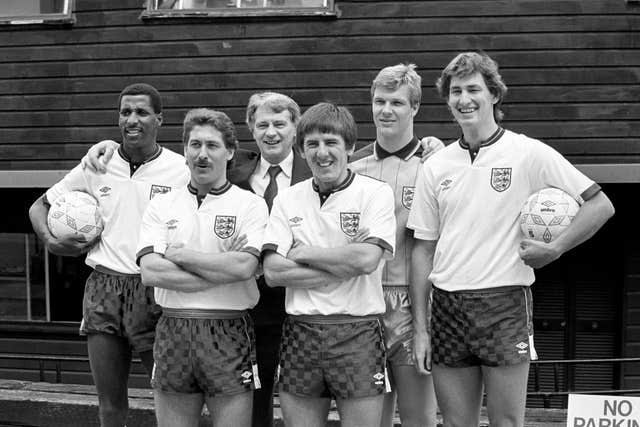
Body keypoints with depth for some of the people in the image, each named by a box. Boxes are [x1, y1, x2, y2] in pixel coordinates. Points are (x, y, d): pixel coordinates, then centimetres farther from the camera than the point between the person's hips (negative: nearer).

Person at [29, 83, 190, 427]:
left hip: (153, 295, -3)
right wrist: (50, 240, -1)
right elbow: (39, 207, 19)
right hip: (102, 290, 3)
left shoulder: (181, 171, -3)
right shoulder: (95, 166, 7)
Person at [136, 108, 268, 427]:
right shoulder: (161, 206, 8)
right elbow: (150, 272, -7)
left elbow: (244, 266, -16)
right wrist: (221, 271, -11)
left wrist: (180, 255, -8)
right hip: (172, 333, 3)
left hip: (229, 334, -2)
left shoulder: (250, 204, 0)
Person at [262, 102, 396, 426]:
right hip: (300, 333, 3)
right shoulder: (287, 199, 8)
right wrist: (344, 264, -10)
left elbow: (367, 259, -17)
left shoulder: (376, 193, -2)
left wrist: (303, 253, -7)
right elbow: (272, 272, -3)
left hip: (357, 334, -3)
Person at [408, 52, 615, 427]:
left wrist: (554, 249, -9)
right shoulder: (436, 167, 9)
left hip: (505, 304, -3)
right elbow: (423, 250, 10)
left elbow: (601, 205, 0)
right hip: (447, 307, 4)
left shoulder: (530, 154, -2)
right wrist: (420, 328, 6)